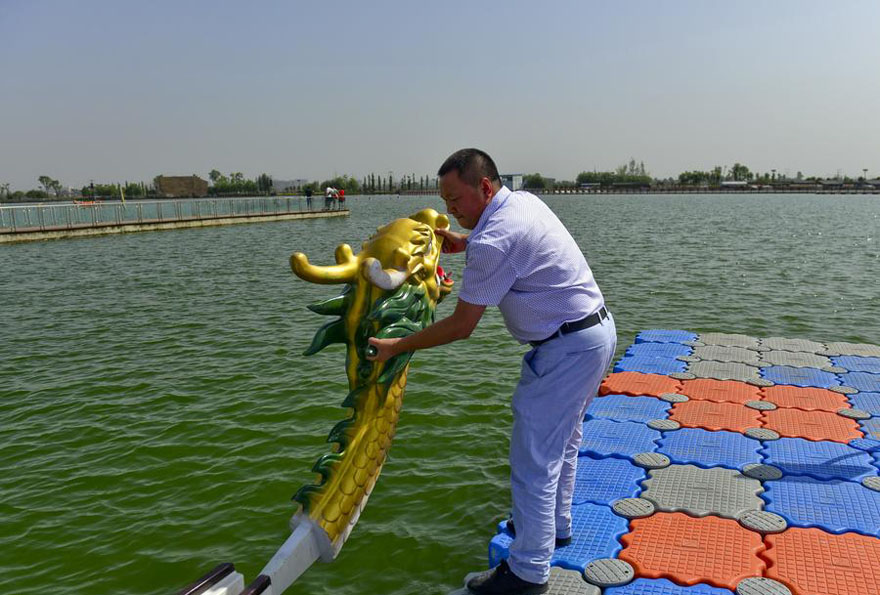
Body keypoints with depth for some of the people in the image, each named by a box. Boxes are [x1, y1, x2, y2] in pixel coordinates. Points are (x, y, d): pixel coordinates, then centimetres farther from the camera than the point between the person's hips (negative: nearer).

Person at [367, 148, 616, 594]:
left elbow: (461, 327, -18)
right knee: (561, 441, 23)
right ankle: (556, 525, 40)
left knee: (533, 457, -3)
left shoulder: (492, 242, -23)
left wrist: (394, 348, -10)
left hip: (567, 348, -10)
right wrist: (462, 244, 13)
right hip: (598, 328, 10)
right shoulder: (525, 201, 6)